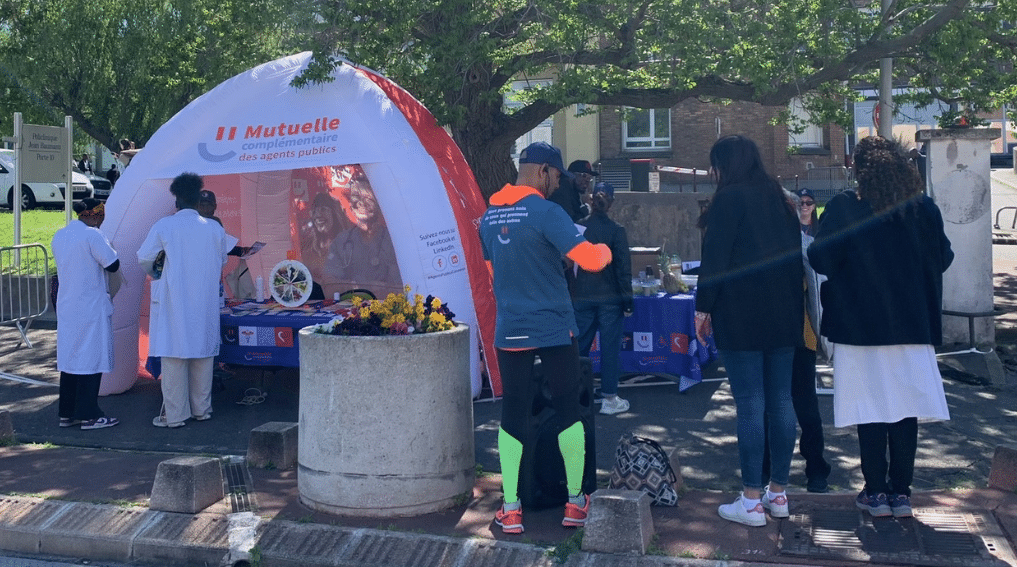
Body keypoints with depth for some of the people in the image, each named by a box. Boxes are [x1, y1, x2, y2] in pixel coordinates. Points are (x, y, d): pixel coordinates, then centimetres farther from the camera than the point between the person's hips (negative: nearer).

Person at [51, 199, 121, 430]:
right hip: (91, 307, -8)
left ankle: (66, 413, 19)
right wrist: (111, 250, 6)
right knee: (91, 358, -1)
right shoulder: (92, 235, -16)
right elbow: (113, 265, -14)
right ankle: (88, 415, 3)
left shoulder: (59, 236, 10)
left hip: (66, 305, 8)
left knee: (69, 357, 13)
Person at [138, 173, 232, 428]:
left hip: (174, 302, -3)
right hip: (206, 302, 3)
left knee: (174, 355, 2)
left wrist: (155, 273, 19)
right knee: (203, 352, 12)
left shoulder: (164, 226, -7)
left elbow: (144, 258, -1)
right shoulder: (215, 228, 2)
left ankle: (174, 415, 5)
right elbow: (222, 261, 12)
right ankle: (202, 409, 20)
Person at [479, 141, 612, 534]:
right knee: (568, 410, 9)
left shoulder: (490, 216, 10)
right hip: (554, 329, -5)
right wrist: (605, 249, 3)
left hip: (509, 331, 5)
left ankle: (510, 510, 5)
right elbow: (590, 259, -19)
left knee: (513, 415, 6)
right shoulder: (545, 212, -13)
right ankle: (576, 503, 16)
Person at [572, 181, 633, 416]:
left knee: (580, 345, 12)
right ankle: (609, 398, 8)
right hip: (609, 297, -3)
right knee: (610, 346, 4)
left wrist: (570, 294, 12)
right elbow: (623, 267, -8)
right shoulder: (616, 230, -8)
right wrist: (627, 300, -2)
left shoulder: (578, 227, -1)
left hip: (581, 297, 3)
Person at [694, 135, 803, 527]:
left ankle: (752, 501, -3)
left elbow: (715, 259, -12)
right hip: (784, 314, 7)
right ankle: (778, 493, 17)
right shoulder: (779, 200, 15)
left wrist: (703, 307, -6)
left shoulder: (730, 199, -6)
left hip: (741, 314, -7)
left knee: (750, 403, -6)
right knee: (781, 400, 9)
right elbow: (795, 254, 18)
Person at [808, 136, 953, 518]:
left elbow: (820, 259, -11)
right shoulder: (924, 208, 0)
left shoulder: (843, 208, -10)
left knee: (870, 412, 5)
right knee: (905, 409, 8)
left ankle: (877, 493, 10)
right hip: (913, 325, 3)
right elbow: (943, 258, 8)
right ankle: (901, 493, 13)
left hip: (860, 325, -2)